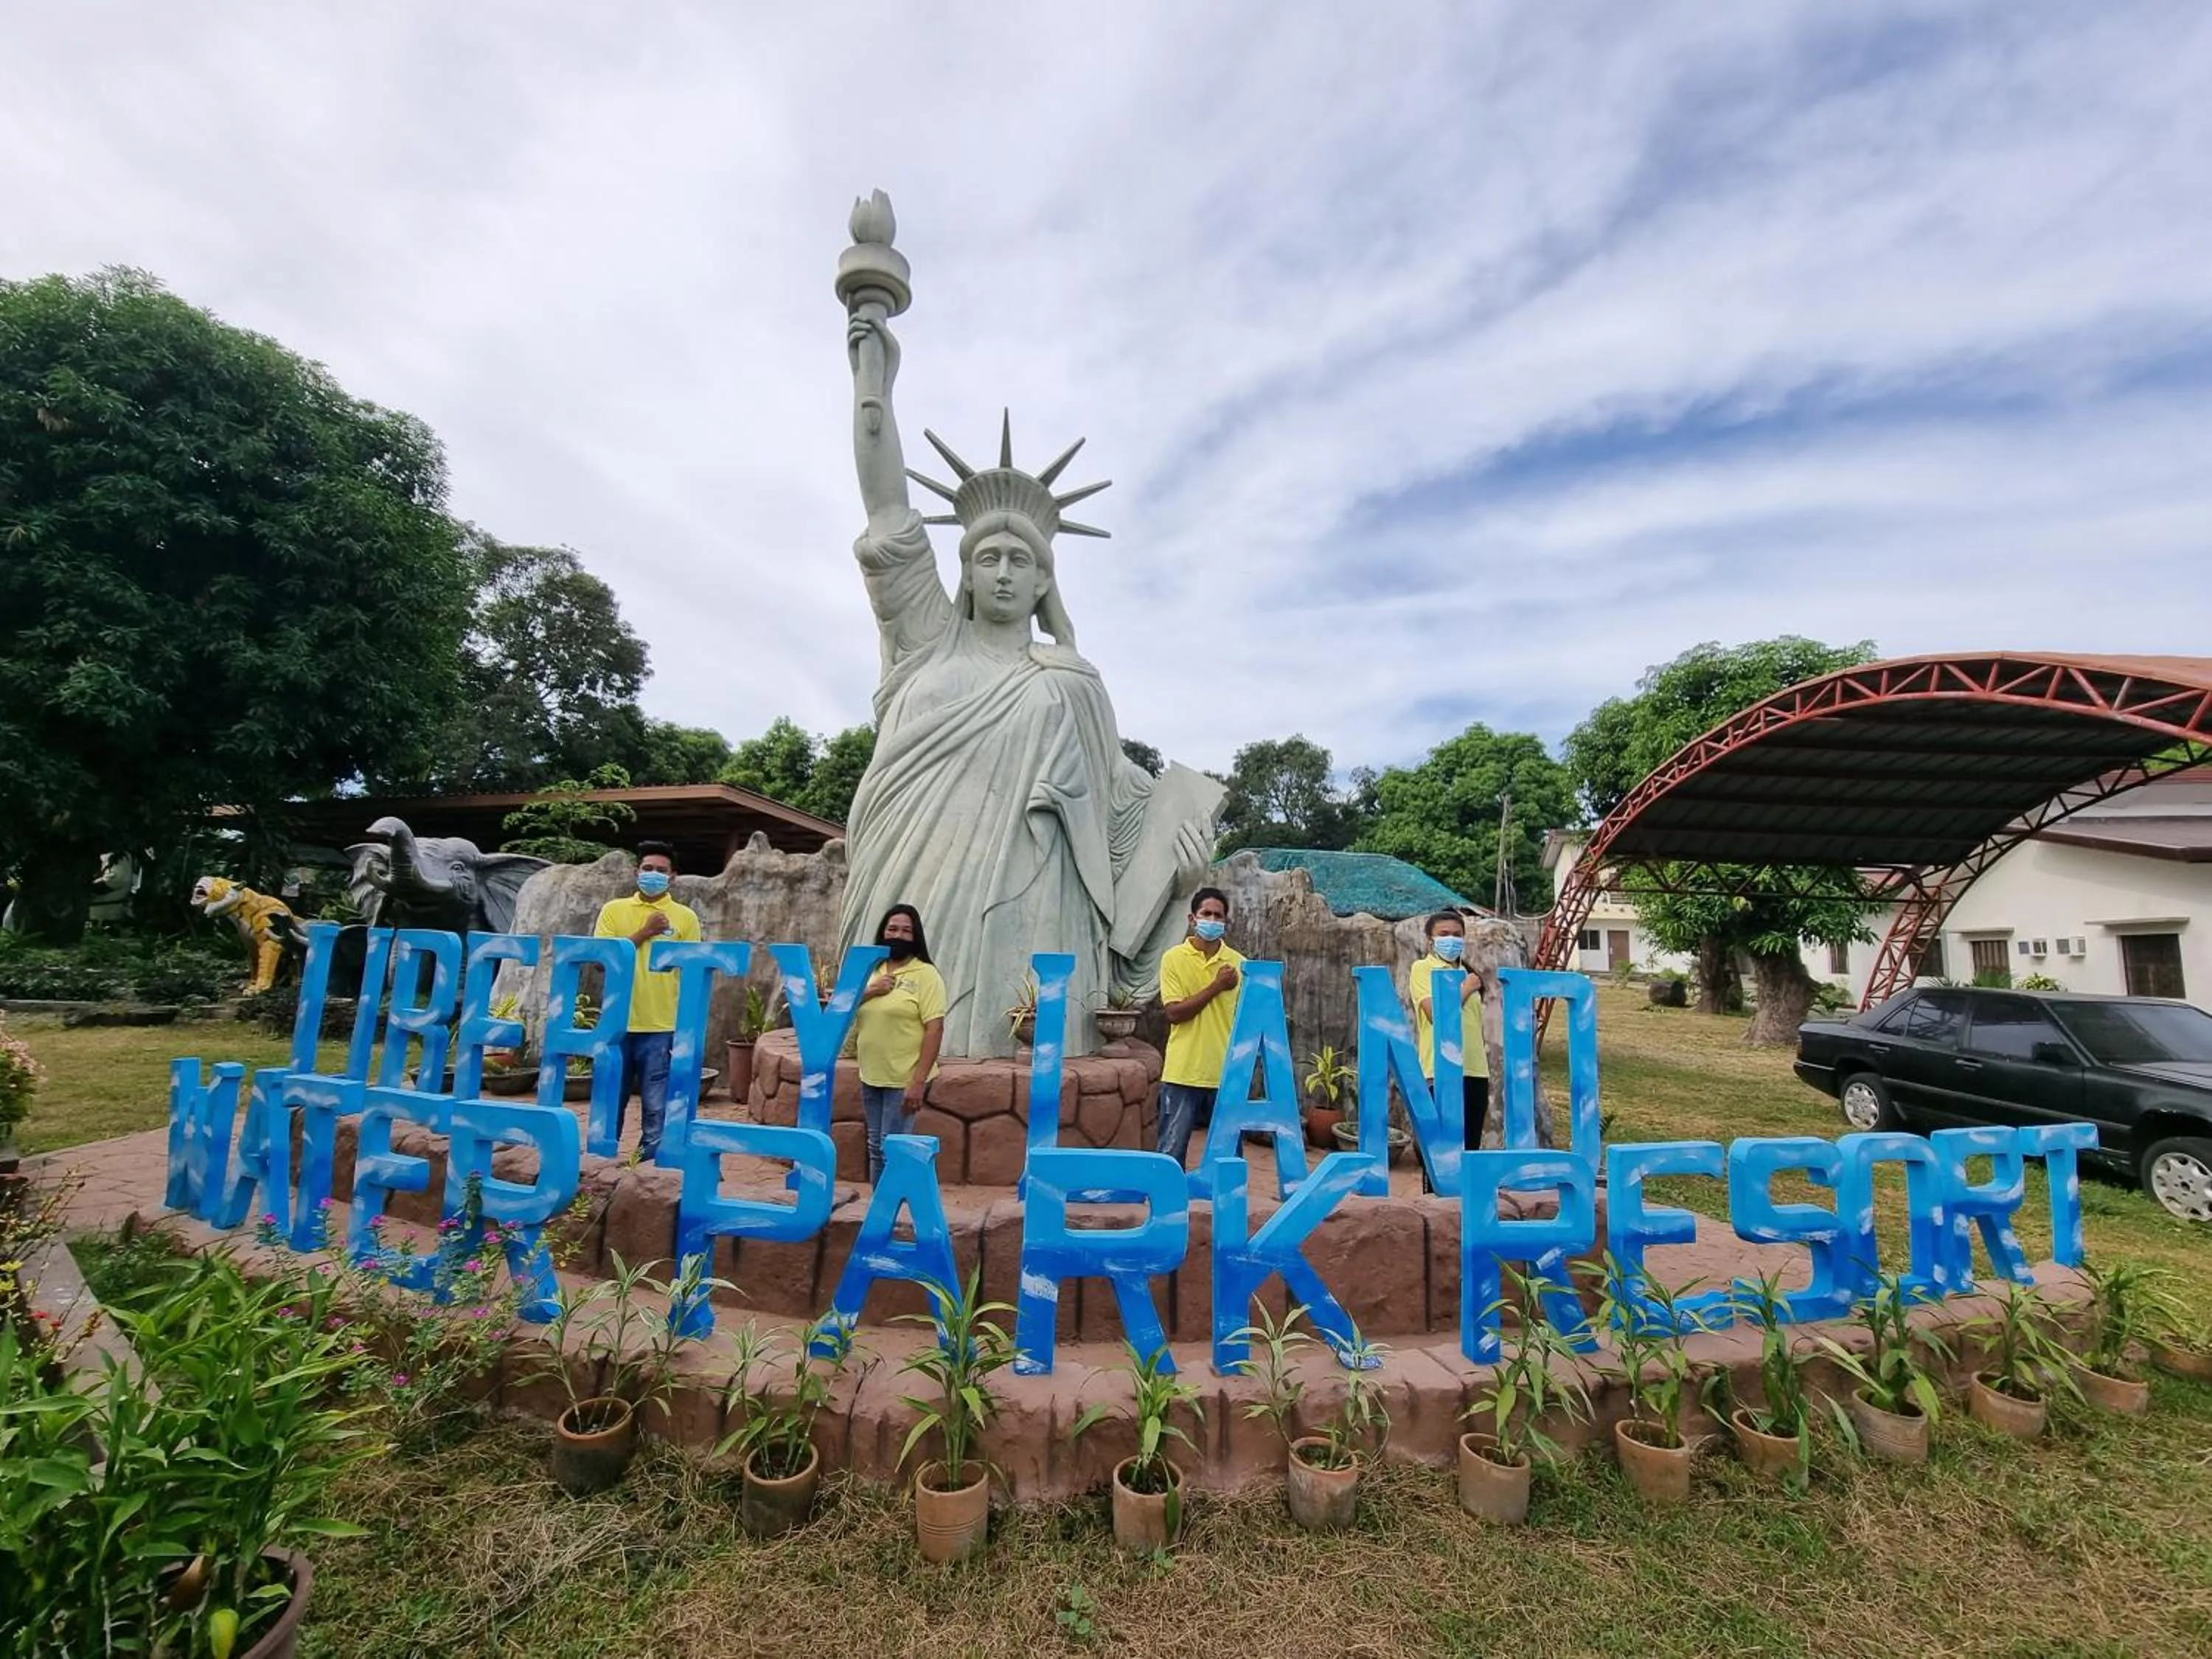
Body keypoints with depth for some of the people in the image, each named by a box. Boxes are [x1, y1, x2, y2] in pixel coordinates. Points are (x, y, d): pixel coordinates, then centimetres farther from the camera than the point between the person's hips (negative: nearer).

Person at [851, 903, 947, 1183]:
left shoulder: (925, 974, -9)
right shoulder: (872, 971, 10)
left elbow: (934, 1028, -14)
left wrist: (919, 1081, -20)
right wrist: (868, 992, -9)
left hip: (904, 1080, -6)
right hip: (871, 1077, 6)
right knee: (876, 1148, 15)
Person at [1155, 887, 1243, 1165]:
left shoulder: (1239, 963, 4)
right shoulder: (1174, 958, -4)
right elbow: (1174, 1013, -12)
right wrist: (1217, 987, -14)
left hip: (1226, 1075, 2)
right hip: (1182, 1074, -2)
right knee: (1171, 1152, 6)